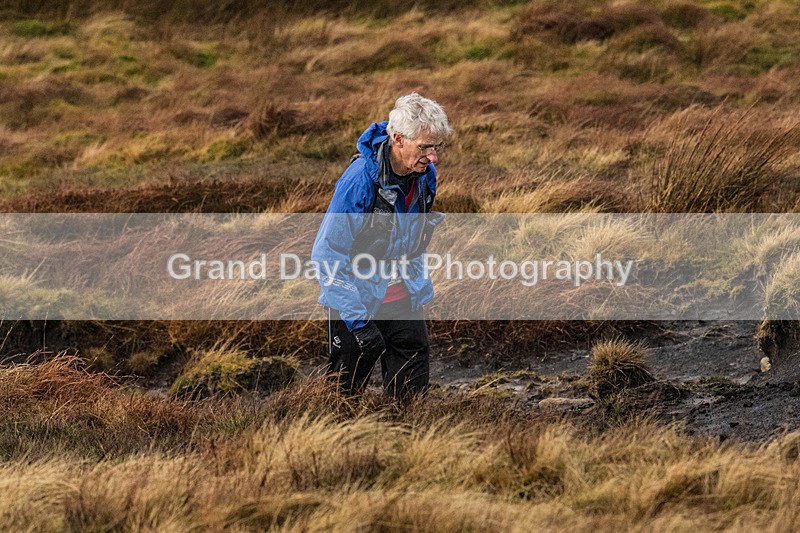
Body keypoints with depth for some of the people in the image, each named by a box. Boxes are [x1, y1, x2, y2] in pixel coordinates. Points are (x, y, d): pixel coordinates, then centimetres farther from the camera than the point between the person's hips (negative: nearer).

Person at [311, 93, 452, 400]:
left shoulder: (425, 173, -5)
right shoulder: (360, 179, -26)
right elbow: (328, 254, -23)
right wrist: (357, 321, -23)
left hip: (405, 300, 5)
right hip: (359, 301, -5)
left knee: (412, 393, 4)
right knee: (345, 393, 6)